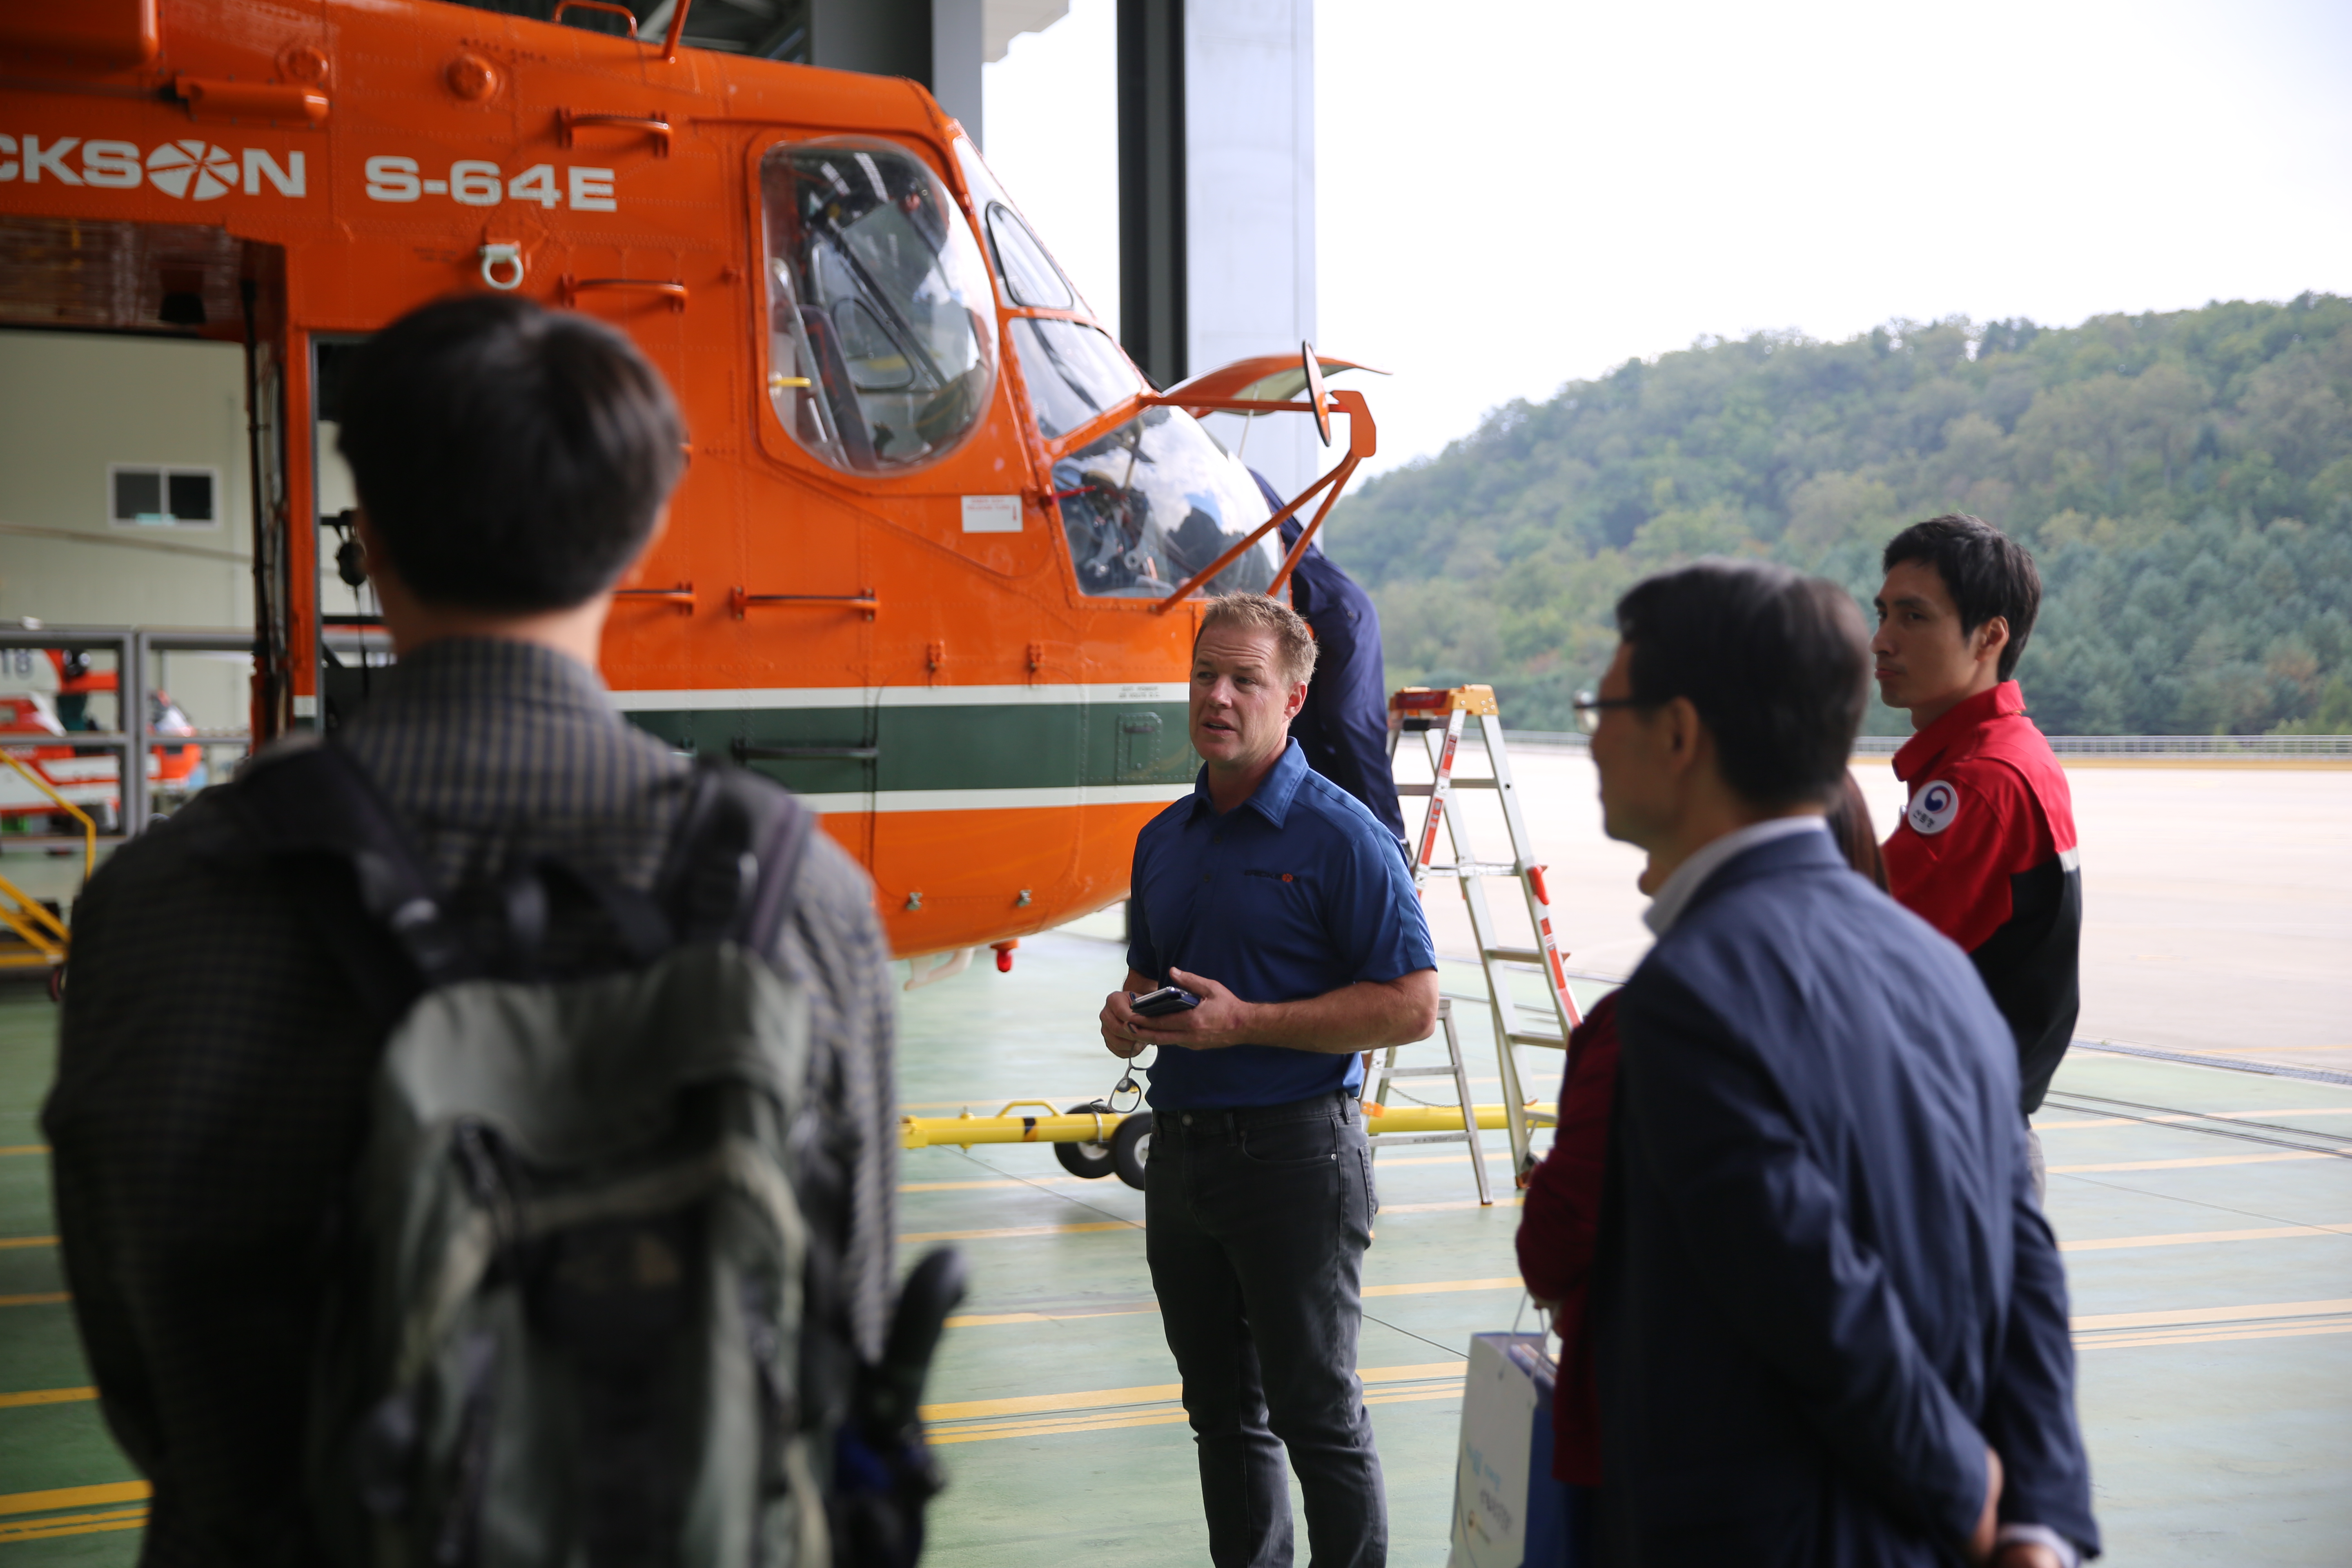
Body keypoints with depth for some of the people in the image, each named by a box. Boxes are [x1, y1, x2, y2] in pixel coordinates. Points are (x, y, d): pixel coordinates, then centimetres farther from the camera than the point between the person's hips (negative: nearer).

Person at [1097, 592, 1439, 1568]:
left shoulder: (1339, 836, -10)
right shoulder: (1164, 839, 12)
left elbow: (1410, 1007, -14)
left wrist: (1246, 1022, -19)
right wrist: (1126, 1012, -1)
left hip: (1294, 1150, -7)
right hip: (1180, 1149, 7)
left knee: (1316, 1412, 0)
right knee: (1222, 1407, 15)